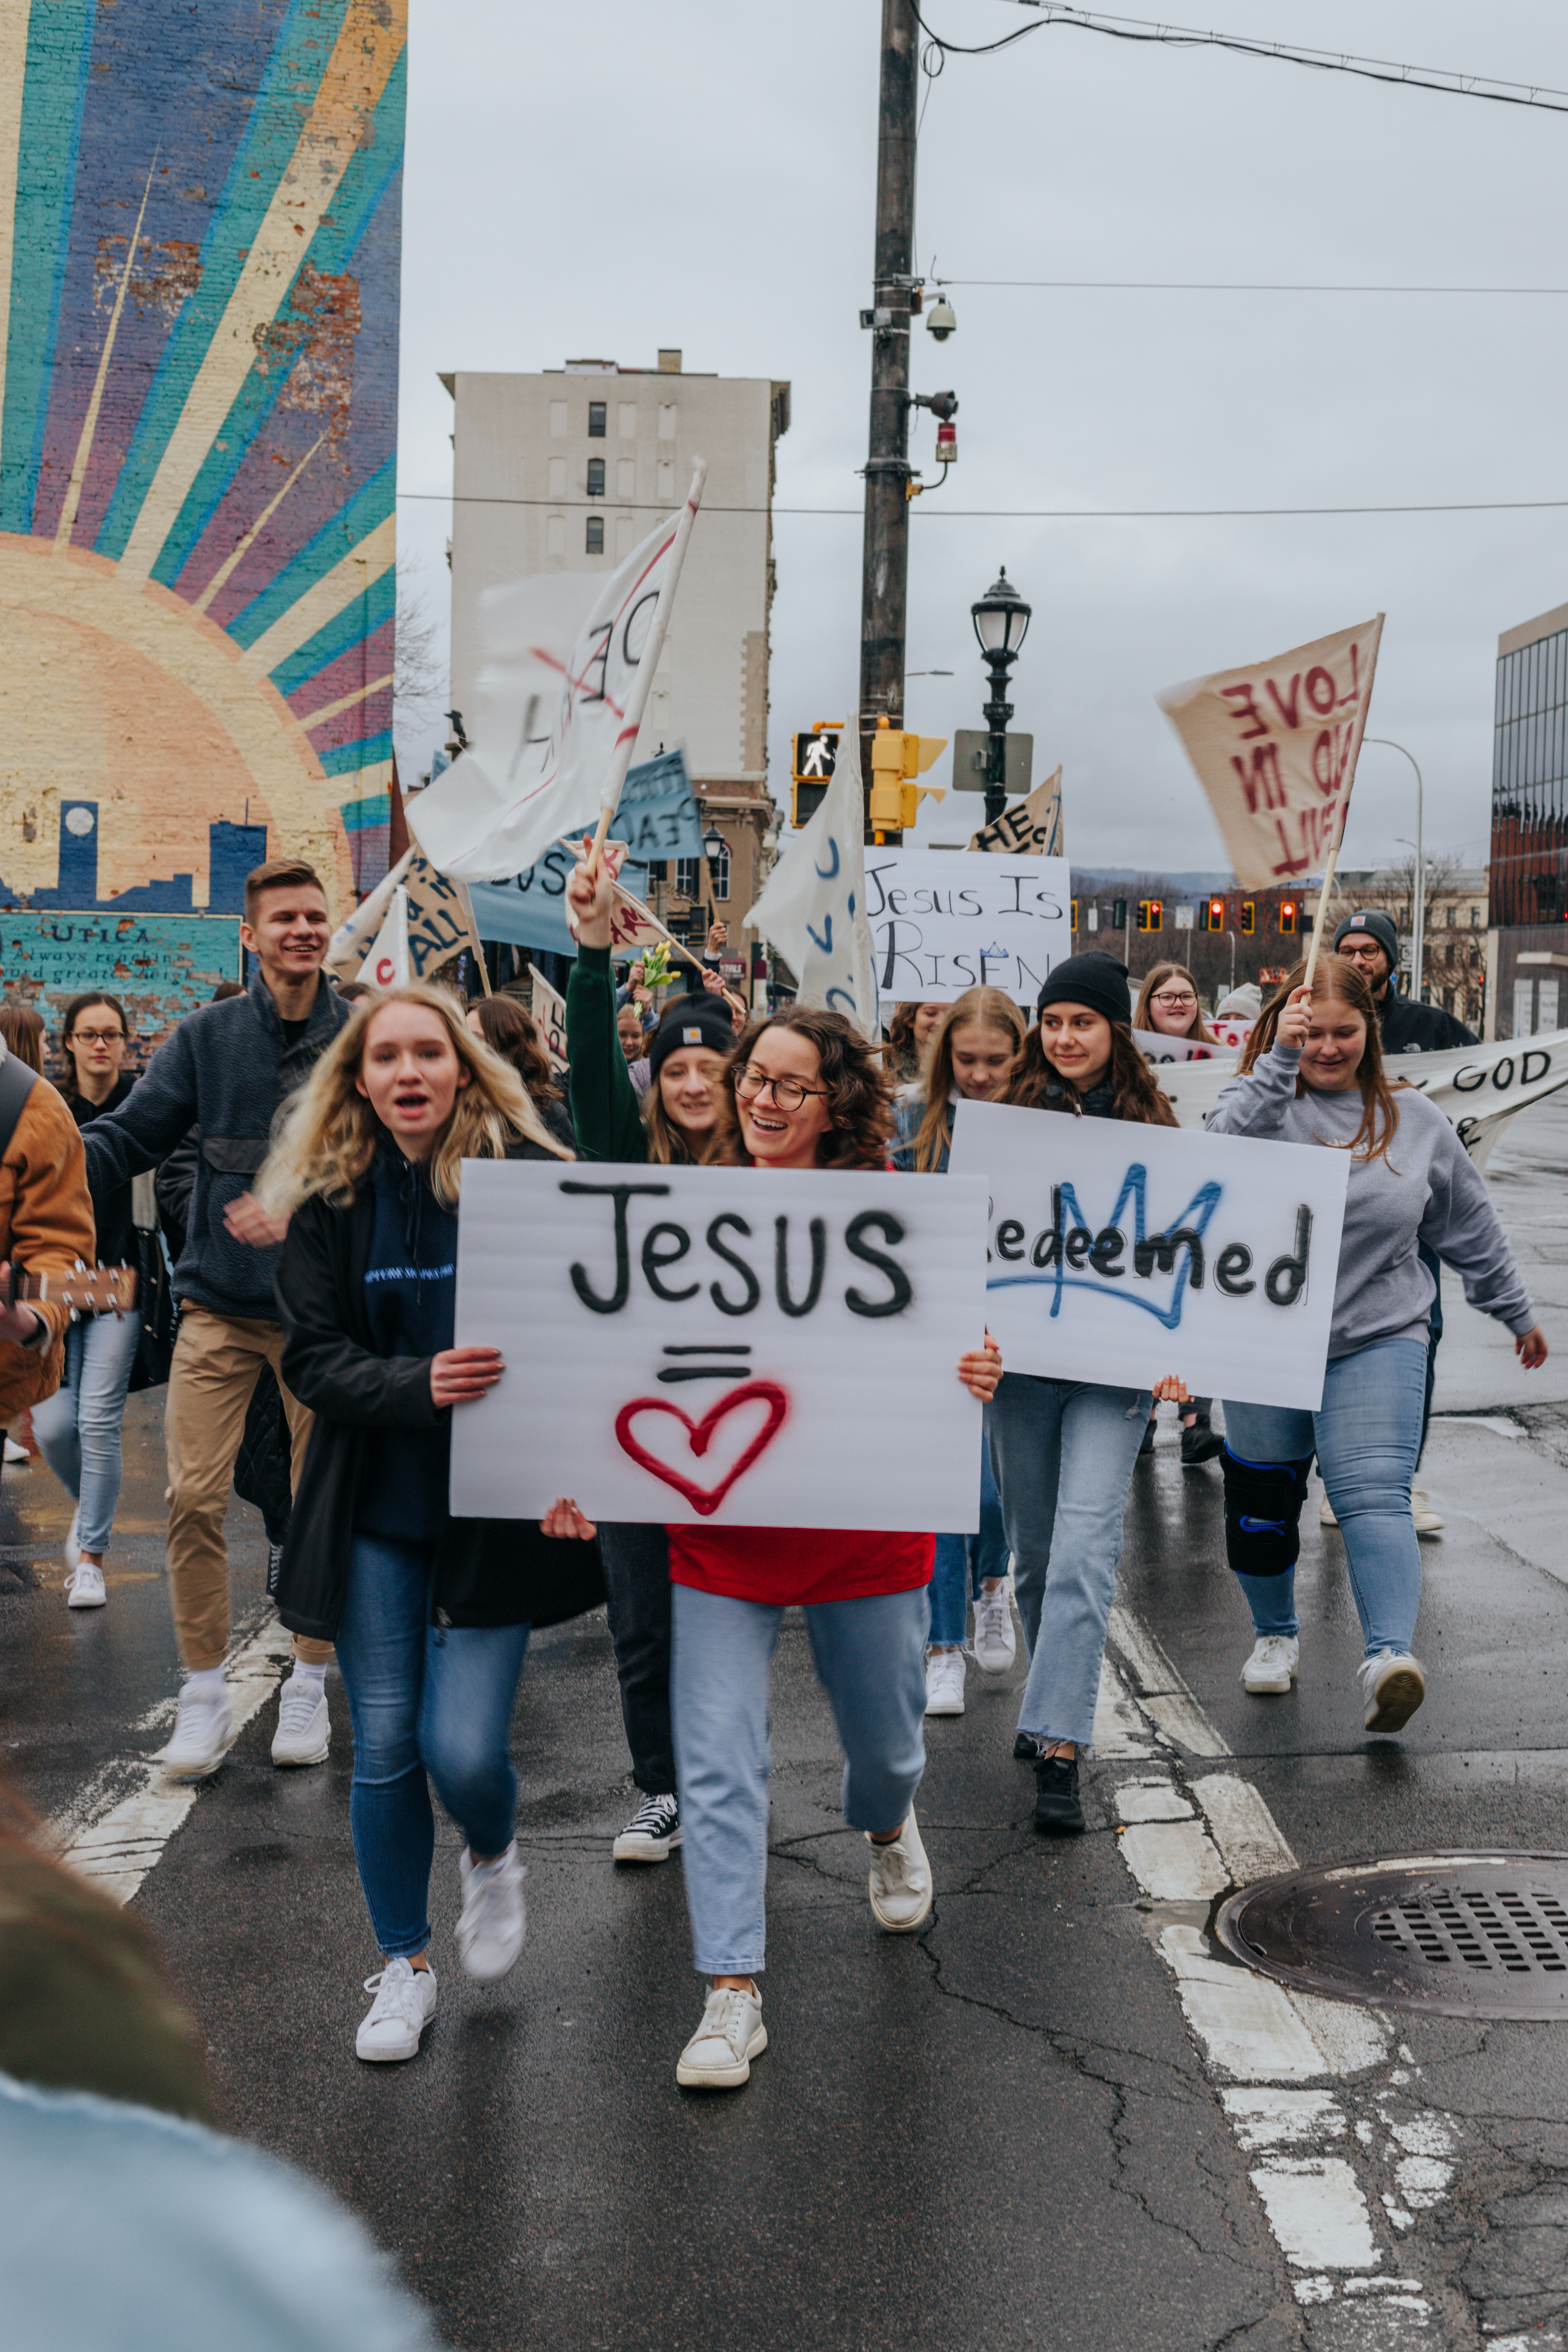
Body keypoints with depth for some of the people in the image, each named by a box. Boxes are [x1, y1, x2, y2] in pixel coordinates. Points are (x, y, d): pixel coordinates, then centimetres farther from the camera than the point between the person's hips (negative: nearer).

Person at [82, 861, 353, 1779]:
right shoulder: (207, 1036, 0)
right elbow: (128, 1137, 2)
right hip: (219, 1305, 1)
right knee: (195, 1499, -3)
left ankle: (310, 1685, 24)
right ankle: (206, 1696, 11)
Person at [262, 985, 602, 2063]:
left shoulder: (528, 1178, -9)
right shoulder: (330, 1200, 0)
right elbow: (312, 1358, -5)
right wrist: (421, 1384, -24)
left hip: (492, 1510, -2)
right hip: (374, 1512, 3)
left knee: (462, 1747, -6)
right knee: (384, 1747, 7)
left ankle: (496, 1858, 30)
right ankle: (405, 1963, 27)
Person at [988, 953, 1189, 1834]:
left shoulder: (1152, 1124, 3)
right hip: (1021, 1356, 2)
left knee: (1085, 1547, -15)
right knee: (1035, 1551, 13)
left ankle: (1059, 1746, -16)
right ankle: (1055, 1700, 34)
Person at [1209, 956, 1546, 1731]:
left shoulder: (1415, 1121, 6)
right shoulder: (1263, 1097, -1)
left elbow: (1470, 1225, 17)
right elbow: (1228, 1144, -26)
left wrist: (1515, 1311, 23)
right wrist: (1280, 1057, -31)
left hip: (1378, 1341, 0)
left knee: (1375, 1494, -17)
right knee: (1262, 1498, 12)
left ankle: (1388, 1654, -26)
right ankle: (1276, 1634, 33)